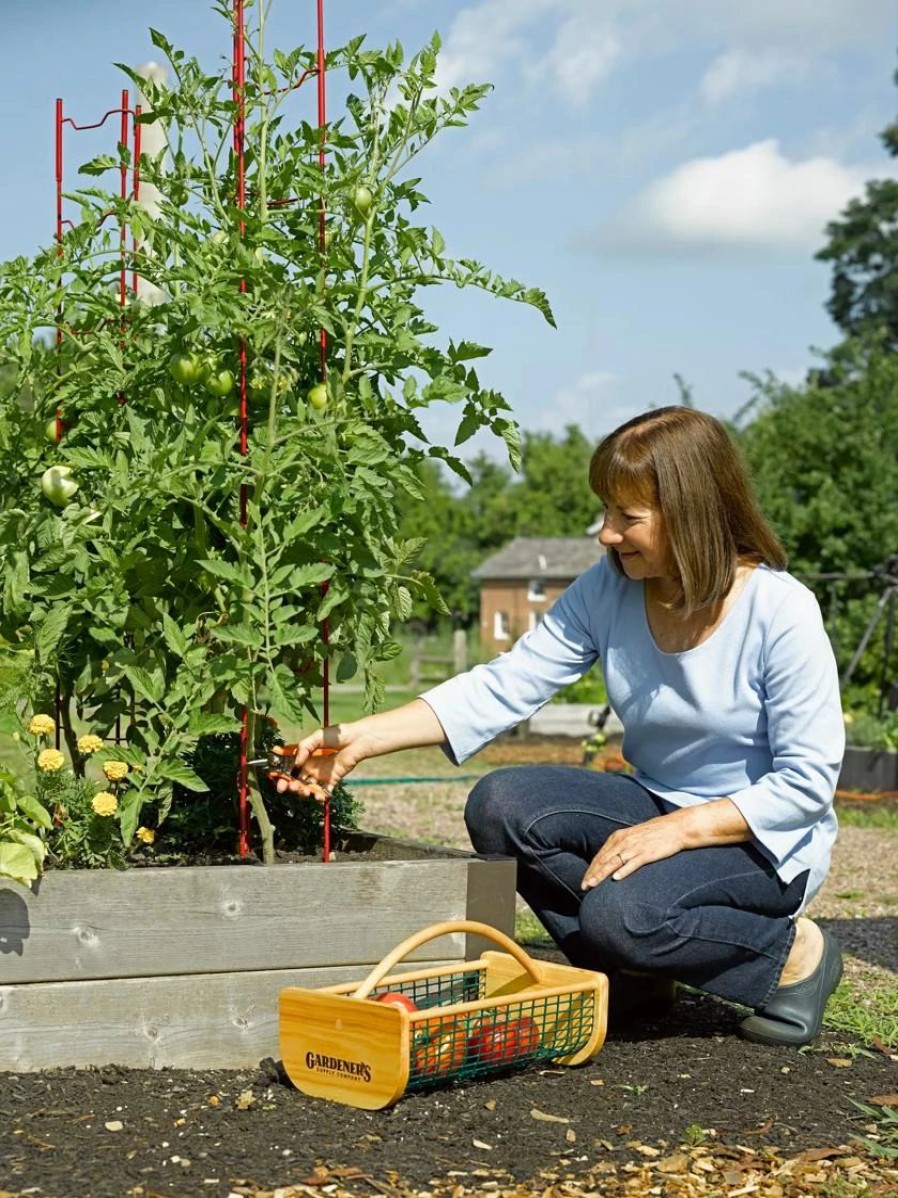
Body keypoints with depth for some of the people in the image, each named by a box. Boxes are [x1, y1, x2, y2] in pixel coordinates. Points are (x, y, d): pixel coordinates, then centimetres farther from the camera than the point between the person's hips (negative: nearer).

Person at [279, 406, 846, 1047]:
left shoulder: (781, 611, -20)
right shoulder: (608, 590, -6)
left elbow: (807, 782, -18)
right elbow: (504, 687, -11)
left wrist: (675, 830, -27)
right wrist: (361, 739, -21)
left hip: (766, 840, -5)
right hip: (653, 806, 6)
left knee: (620, 910, -32)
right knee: (500, 805, -19)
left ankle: (793, 953, -5)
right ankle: (626, 969, -3)